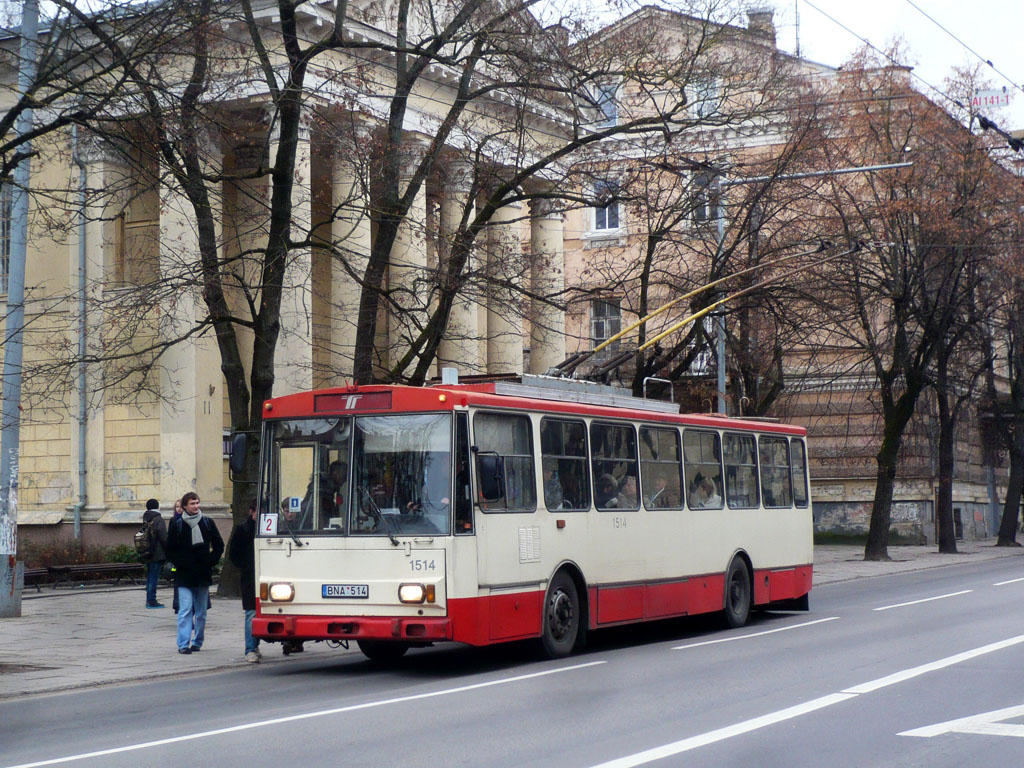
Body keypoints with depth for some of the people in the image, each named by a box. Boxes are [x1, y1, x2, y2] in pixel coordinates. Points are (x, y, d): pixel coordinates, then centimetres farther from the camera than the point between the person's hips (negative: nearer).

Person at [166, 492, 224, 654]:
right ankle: (183, 644, -10)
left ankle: (197, 642, 17)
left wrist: (211, 561, 1)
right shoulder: (177, 525, 1)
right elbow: (170, 550, 6)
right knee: (185, 609, -11)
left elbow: (219, 545, 14)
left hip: (203, 574, 3)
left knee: (201, 612, 7)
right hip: (184, 575, -2)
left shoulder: (207, 523, 6)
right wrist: (181, 563, -6)